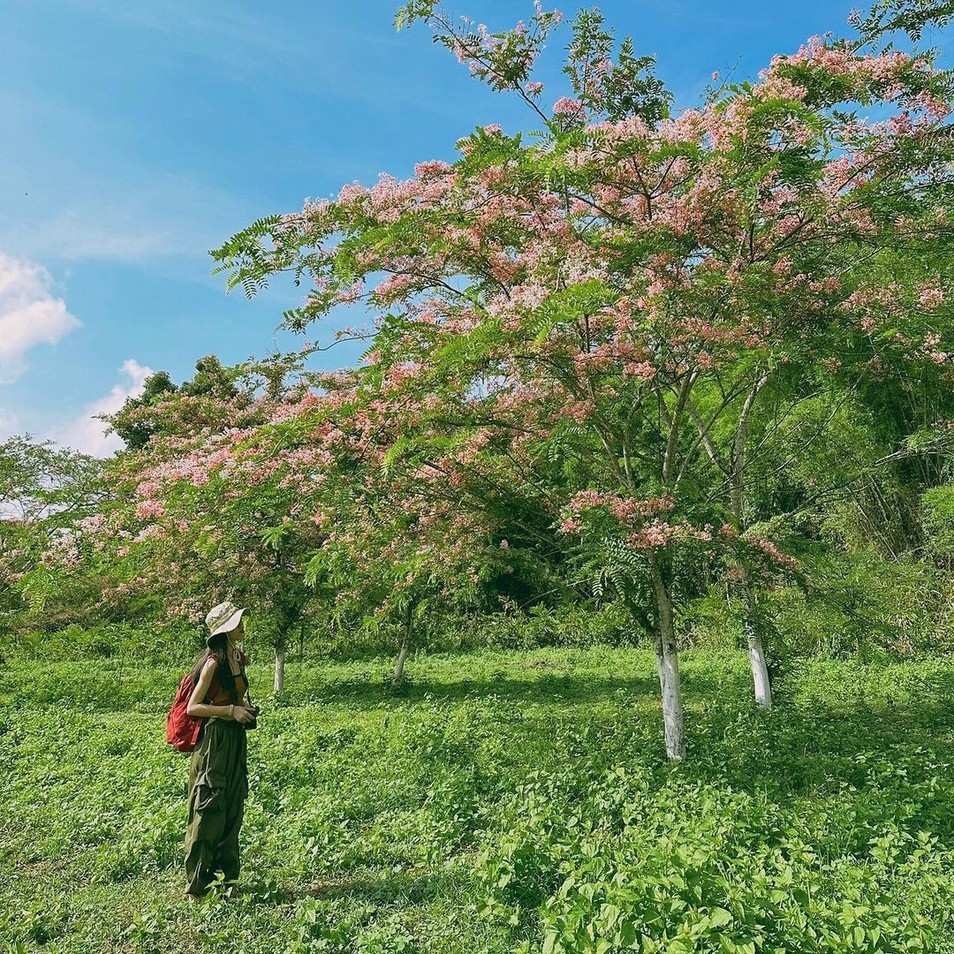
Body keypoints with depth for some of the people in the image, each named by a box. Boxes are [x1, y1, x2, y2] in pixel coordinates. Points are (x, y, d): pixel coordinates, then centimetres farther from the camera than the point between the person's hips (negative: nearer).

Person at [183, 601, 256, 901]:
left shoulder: (238, 657, 8)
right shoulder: (214, 662, -17)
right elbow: (192, 707, -16)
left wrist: (246, 708, 4)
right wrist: (231, 711, -21)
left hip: (235, 740, 8)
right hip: (214, 739, -8)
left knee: (232, 812, 14)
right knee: (208, 813, 1)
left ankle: (228, 877, 27)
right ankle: (196, 886, 15)